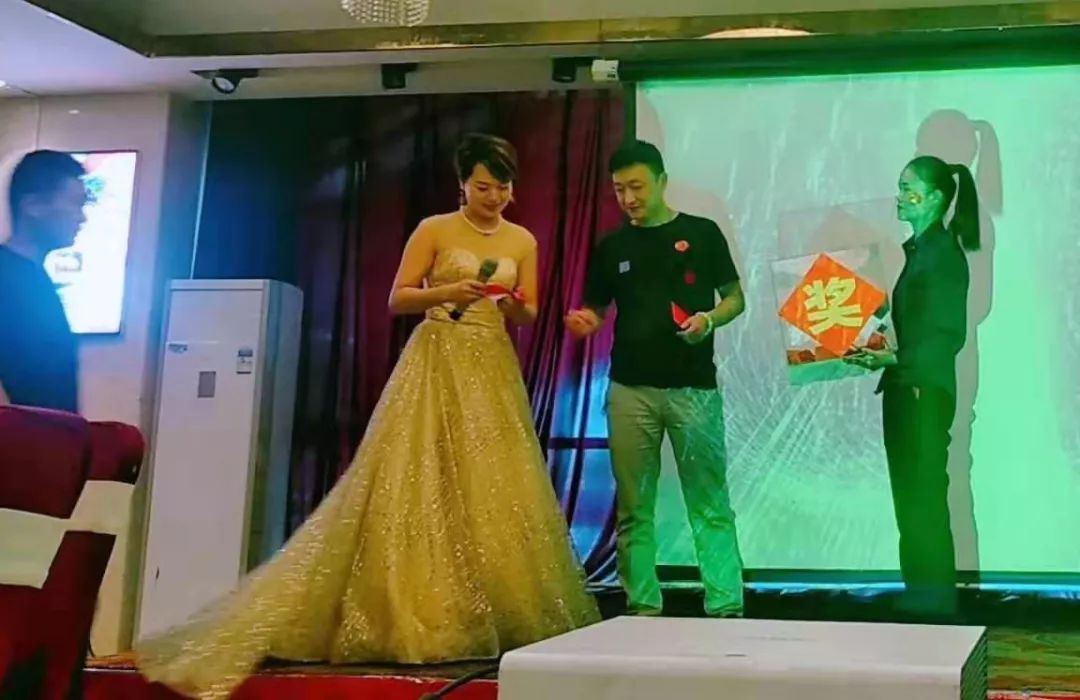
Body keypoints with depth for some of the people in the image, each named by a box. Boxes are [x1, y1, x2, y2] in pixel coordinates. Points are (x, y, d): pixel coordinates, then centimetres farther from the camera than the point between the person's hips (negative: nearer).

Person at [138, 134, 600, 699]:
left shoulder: (522, 241, 10)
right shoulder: (434, 230, 0)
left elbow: (530, 315, 10)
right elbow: (397, 299, -3)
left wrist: (513, 305, -12)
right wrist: (447, 291, -18)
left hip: (493, 372, 4)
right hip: (437, 366, -4)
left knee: (494, 491, -1)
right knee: (422, 486, -8)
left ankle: (489, 615, 5)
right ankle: (413, 612, -4)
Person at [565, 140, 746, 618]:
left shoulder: (701, 233, 3)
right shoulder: (612, 246, 9)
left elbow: (735, 297, 6)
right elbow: (596, 309, 14)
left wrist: (711, 319, -14)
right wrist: (585, 320, -9)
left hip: (693, 387, -3)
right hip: (630, 390, 3)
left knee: (710, 505, -3)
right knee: (634, 508, 6)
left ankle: (725, 607, 1)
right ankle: (643, 606, 14)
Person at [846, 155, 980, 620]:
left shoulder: (943, 254, -12)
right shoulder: (918, 250, 15)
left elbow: (948, 336, -18)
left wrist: (893, 359, -25)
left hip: (925, 393, -9)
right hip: (905, 389, 9)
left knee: (924, 502, -4)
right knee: (912, 501, 12)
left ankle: (933, 607, 3)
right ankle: (921, 602, 20)